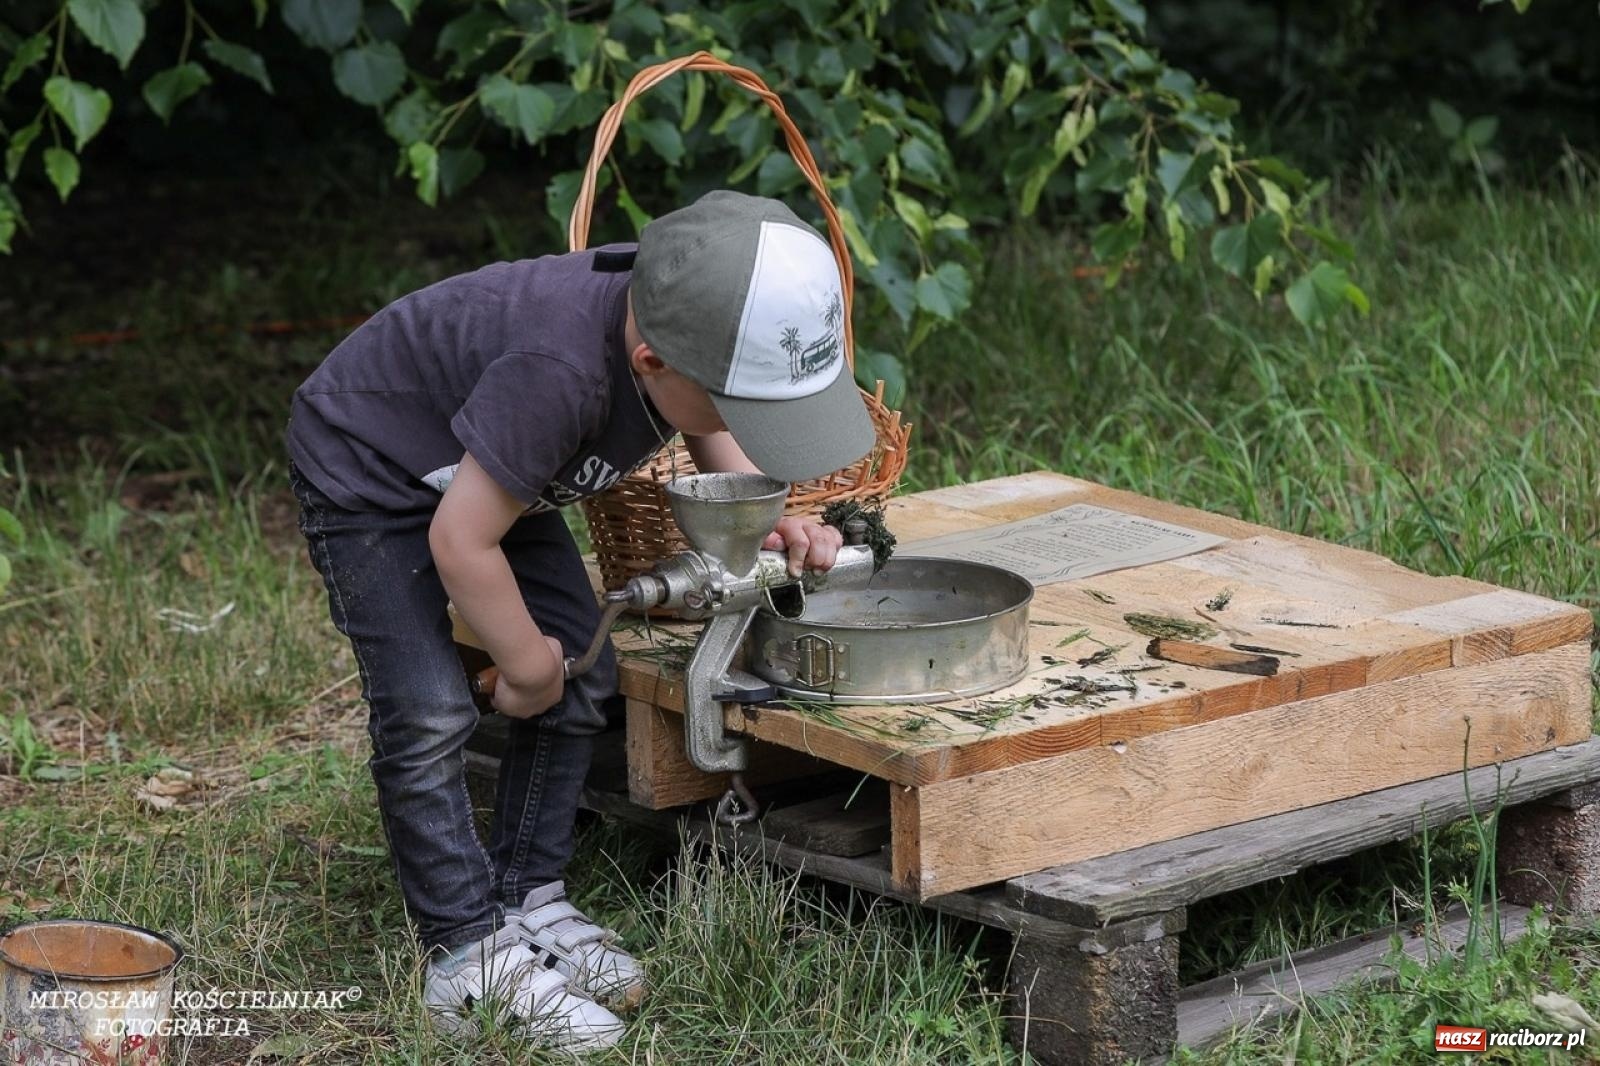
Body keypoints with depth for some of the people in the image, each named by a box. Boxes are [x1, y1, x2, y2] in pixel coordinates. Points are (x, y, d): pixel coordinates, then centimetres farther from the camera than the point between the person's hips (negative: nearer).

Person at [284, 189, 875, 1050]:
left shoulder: (691, 320, -19)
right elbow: (459, 539, -35)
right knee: (428, 714, -15)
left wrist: (770, 524, -16)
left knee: (583, 678, 2)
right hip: (365, 470, -8)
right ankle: (466, 960, -4)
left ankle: (527, 899, 14)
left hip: (479, 464, 8)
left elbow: (719, 441, 4)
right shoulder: (559, 369, -44)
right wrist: (527, 664, -19)